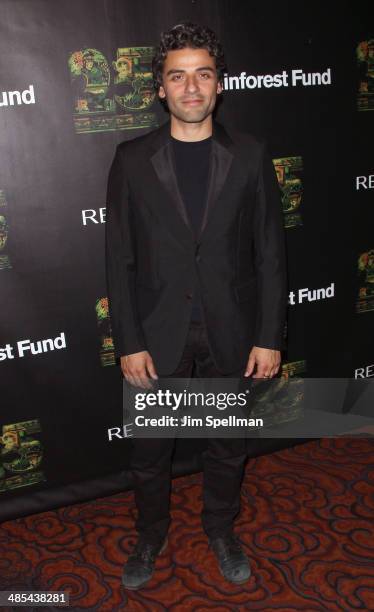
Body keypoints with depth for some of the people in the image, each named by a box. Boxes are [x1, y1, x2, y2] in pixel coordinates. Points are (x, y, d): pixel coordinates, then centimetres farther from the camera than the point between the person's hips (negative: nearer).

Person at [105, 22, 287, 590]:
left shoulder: (251, 156, -2)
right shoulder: (132, 159, -3)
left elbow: (270, 253, -1)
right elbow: (120, 258, -3)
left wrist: (269, 337, -5)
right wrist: (128, 343, -7)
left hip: (231, 332, 1)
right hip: (157, 335, 0)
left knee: (229, 446, 19)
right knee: (149, 451, 14)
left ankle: (221, 527, 46)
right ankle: (151, 533, 43)